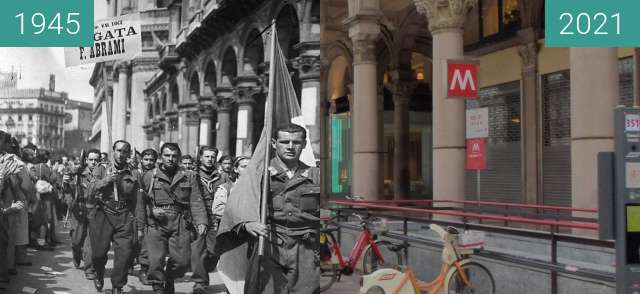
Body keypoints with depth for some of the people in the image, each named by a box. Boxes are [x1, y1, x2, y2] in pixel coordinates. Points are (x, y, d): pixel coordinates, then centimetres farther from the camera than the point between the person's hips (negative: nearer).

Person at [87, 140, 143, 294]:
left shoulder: (134, 174, 8)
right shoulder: (100, 170, 6)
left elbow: (137, 201, 9)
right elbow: (90, 194, -3)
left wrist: (139, 225, 6)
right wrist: (105, 181, -18)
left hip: (124, 218, 1)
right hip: (102, 216, 0)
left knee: (125, 254, -9)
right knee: (99, 253, 3)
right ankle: (99, 275, 37)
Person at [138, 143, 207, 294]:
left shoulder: (189, 176, 10)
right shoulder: (149, 176, 9)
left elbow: (196, 201, 2)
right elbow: (141, 202, 8)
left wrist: (201, 221, -11)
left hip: (181, 225, 1)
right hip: (156, 225, -1)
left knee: (181, 261, 1)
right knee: (156, 260, -9)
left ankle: (169, 280, 30)